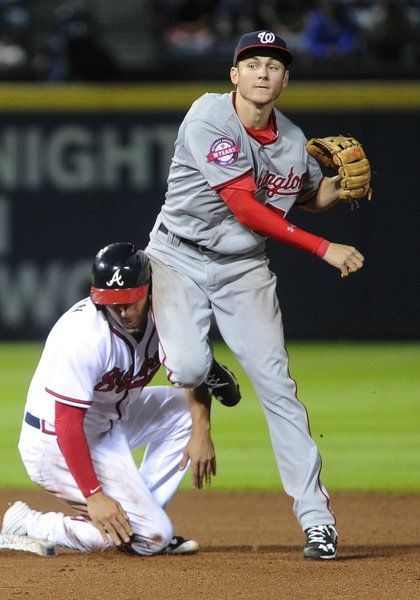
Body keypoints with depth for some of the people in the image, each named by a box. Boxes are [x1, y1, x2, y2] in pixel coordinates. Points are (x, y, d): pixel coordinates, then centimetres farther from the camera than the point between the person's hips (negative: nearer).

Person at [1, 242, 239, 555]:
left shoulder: (159, 316, -8)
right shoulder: (84, 336, -30)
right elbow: (68, 424, -30)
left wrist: (201, 431, -11)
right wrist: (94, 496, -32)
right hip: (56, 444, -9)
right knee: (153, 535, -14)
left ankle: (140, 513, 4)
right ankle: (28, 525, -7)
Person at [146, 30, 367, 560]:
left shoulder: (293, 142, -2)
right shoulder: (210, 117, -19)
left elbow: (313, 195, 20)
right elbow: (245, 207, -24)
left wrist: (343, 186, -5)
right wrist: (324, 249, -24)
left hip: (244, 268, 3)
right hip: (179, 257, -3)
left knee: (277, 385, -7)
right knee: (188, 368, -23)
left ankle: (315, 516, -6)